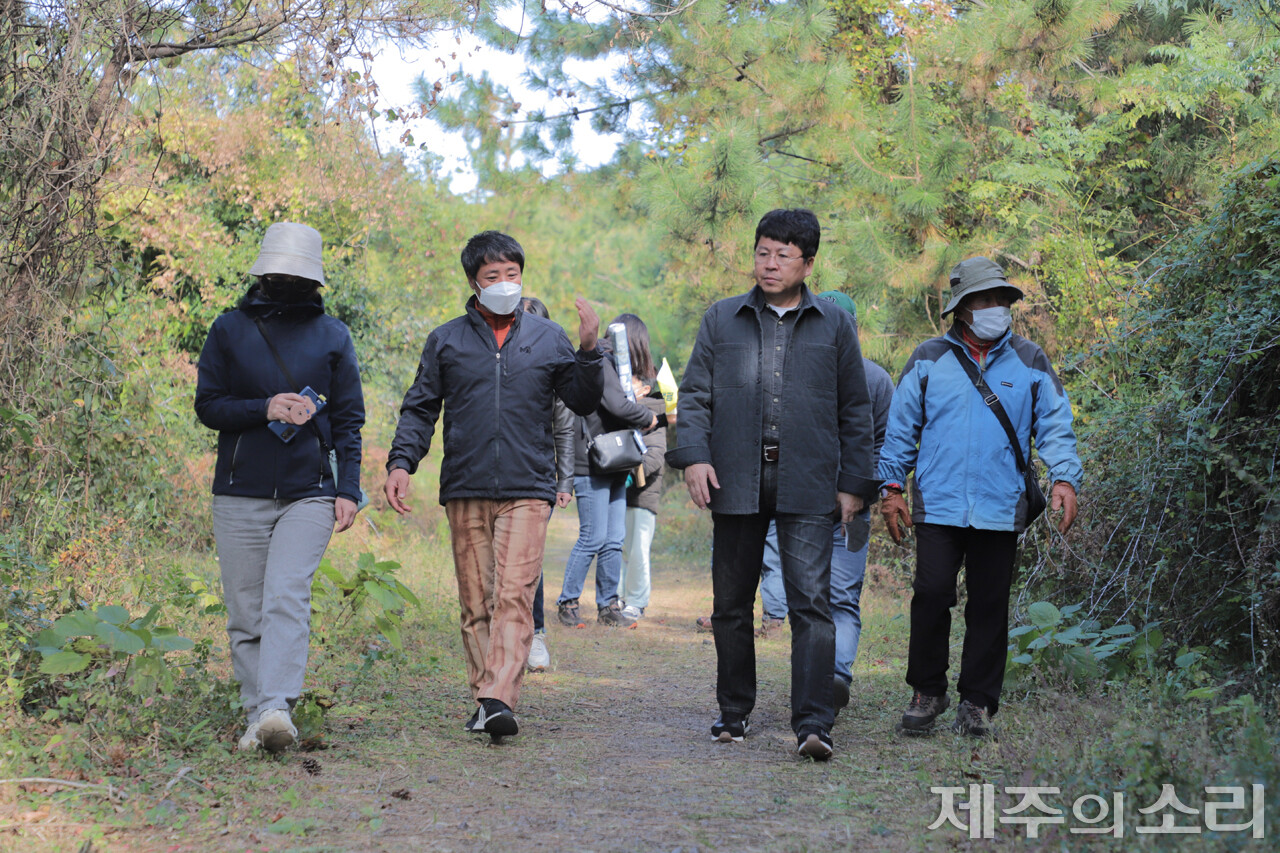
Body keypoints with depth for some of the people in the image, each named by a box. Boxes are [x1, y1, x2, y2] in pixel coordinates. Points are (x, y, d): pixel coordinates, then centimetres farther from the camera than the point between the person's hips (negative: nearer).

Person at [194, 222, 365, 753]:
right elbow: (207, 405, 6)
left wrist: (348, 489, -1)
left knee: (287, 597, -18)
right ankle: (258, 716, 9)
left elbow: (349, 418, 10)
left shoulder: (332, 336, 10)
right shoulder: (229, 329, 9)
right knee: (246, 611, 2)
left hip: (309, 493, -1)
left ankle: (277, 708, -26)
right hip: (240, 494, 2)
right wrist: (264, 409, -12)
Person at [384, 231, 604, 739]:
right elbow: (420, 409, 12)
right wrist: (401, 461, -3)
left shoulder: (548, 338, 11)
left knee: (514, 596, -14)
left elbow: (582, 402, 12)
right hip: (465, 492, 2)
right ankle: (483, 698, 12)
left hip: (527, 491, -1)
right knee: (475, 602, 5)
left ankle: (499, 701, -22)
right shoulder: (445, 340, 12)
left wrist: (589, 351, -3)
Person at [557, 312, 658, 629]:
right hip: (592, 466, -9)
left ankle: (608, 606, 13)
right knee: (593, 538, -7)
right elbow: (618, 405, -22)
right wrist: (648, 418, -8)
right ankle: (567, 602, 5)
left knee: (614, 540, 8)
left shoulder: (612, 364, 18)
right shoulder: (599, 363, -11)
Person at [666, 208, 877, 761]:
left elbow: (855, 412, 11)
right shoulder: (722, 320, 12)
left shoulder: (834, 326, 10)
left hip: (807, 486, -2)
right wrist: (694, 456, -6)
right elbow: (695, 394, 9)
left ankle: (812, 724, -12)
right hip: (736, 484, 2)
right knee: (731, 604, 9)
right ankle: (734, 712, 24)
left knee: (811, 601, -11)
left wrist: (853, 483, 5)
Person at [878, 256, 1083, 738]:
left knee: (990, 605, 4)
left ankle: (978, 702, 15)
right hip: (938, 504, -1)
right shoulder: (929, 359, 8)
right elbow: (901, 427, 11)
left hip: (1001, 509, 1)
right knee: (932, 594, -9)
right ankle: (927, 691, 9)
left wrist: (1064, 479, -6)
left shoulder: (1030, 362, 10)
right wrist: (891, 486, 5)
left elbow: (1055, 426, 8)